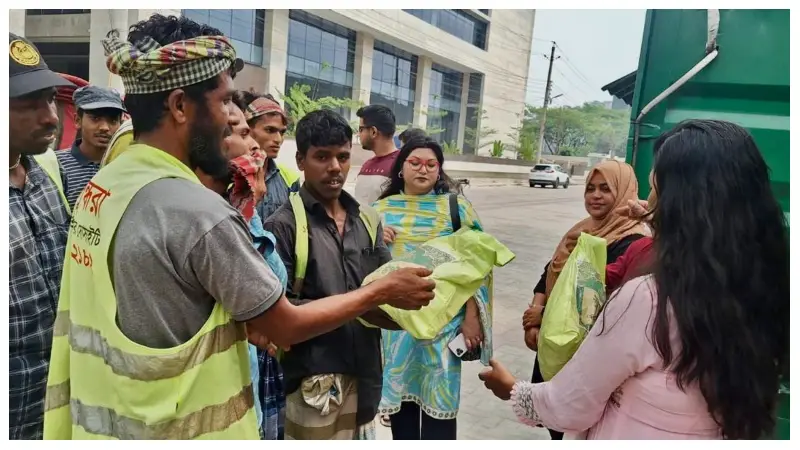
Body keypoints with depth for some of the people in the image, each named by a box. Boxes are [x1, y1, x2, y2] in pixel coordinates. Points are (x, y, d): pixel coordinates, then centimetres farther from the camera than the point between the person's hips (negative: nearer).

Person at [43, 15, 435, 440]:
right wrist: (384, 290, -6)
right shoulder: (197, 212, -27)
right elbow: (287, 326, -17)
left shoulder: (102, 185, -1)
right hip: (174, 428, -7)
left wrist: (237, 316, 3)